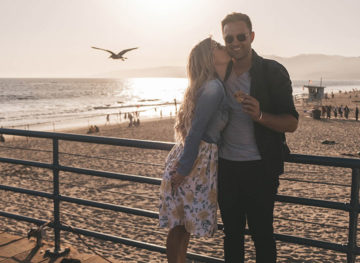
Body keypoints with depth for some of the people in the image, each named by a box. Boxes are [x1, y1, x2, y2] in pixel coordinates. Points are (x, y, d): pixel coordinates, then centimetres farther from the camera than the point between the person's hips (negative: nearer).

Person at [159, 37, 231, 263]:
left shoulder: (213, 86, 13)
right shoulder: (214, 88, -16)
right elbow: (196, 131, -19)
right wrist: (184, 169, -17)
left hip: (203, 160, 9)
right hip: (196, 162, -9)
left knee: (184, 223, 18)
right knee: (180, 225, 4)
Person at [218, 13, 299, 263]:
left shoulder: (273, 72, -5)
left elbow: (292, 123, -8)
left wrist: (260, 115, -25)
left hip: (260, 169, -4)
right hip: (226, 166, 4)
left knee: (262, 233, 3)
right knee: (232, 231, 14)